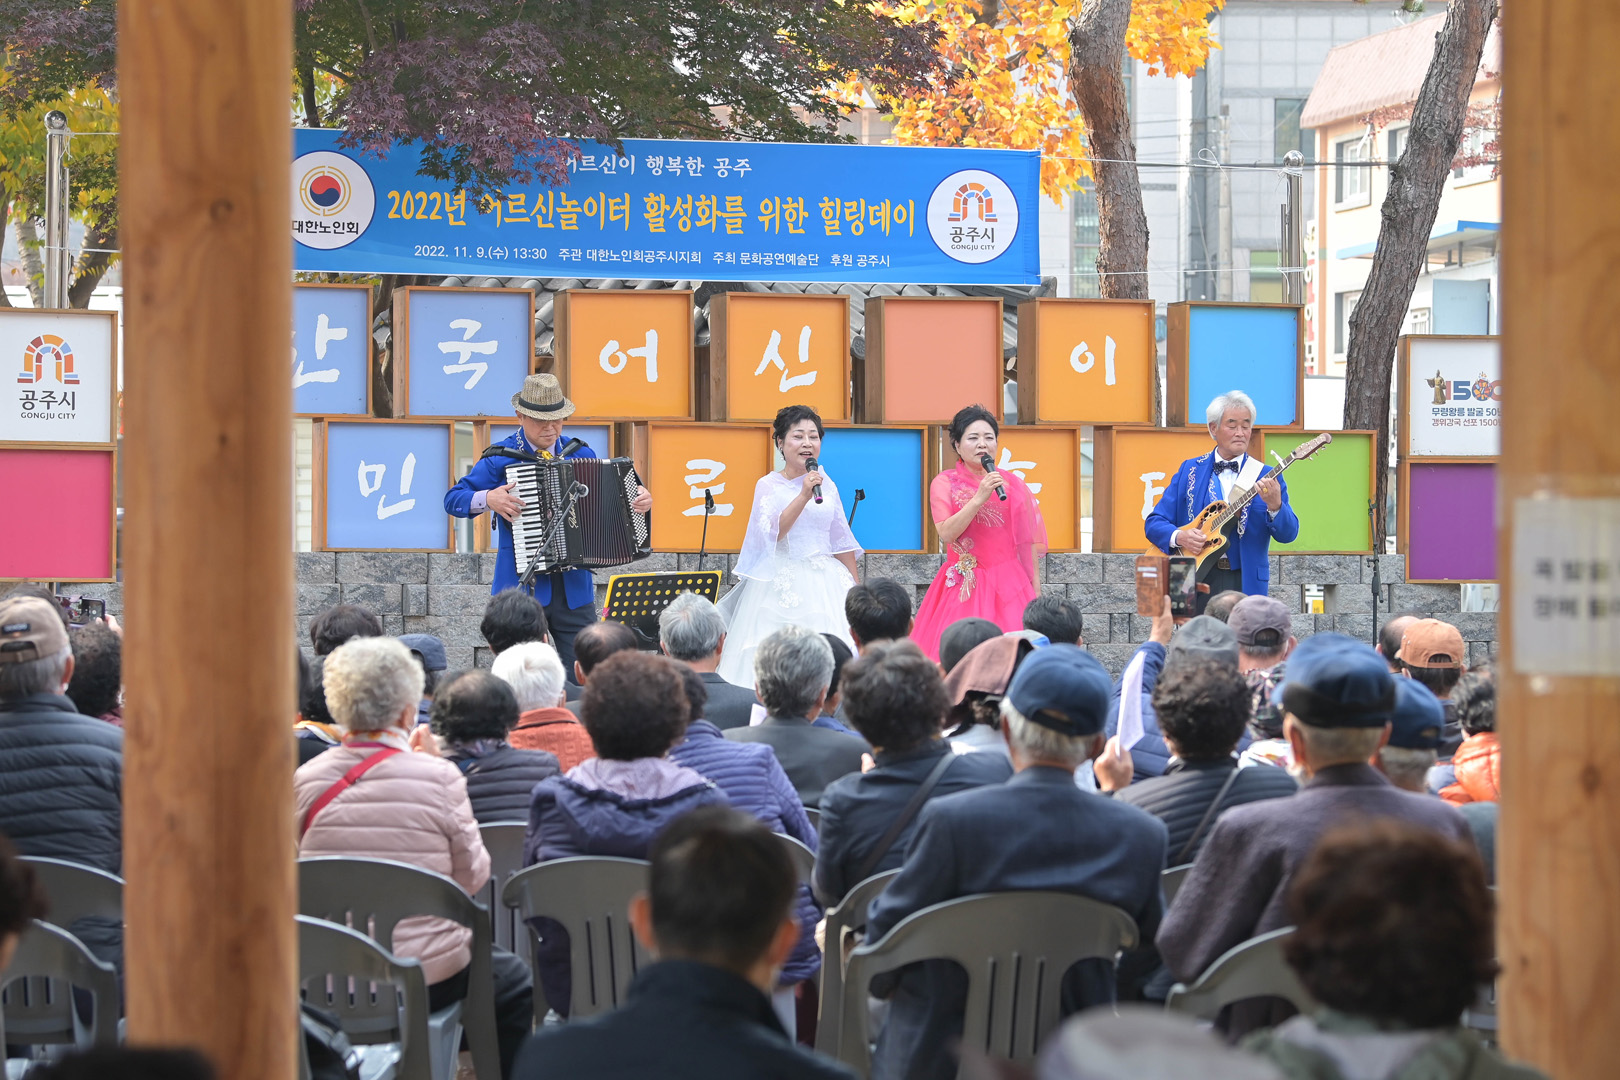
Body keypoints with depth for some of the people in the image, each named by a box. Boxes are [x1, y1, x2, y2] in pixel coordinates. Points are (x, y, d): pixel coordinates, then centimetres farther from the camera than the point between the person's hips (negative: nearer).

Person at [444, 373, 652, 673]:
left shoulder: (582, 455, 11)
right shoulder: (499, 459, -1)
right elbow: (453, 499, -1)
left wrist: (638, 499, 3)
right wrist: (488, 499, -19)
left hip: (573, 589, 3)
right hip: (521, 586, -3)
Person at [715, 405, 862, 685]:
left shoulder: (827, 486, 11)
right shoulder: (769, 485, 0)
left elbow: (842, 542, 16)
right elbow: (773, 531, -15)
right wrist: (804, 496, -23)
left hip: (826, 582, 3)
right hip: (782, 585, -3)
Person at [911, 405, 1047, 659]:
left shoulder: (1013, 485, 9)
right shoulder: (945, 483, 3)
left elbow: (1028, 541, 10)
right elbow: (946, 533, -11)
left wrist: (1036, 589, 5)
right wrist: (979, 498, -18)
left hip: (1008, 585, 1)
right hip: (964, 587, -1)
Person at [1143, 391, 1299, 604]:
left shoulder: (1265, 476, 6)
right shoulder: (1190, 470, 10)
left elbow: (1288, 534, -3)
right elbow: (1154, 522, 8)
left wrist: (1275, 506, -23)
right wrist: (1178, 537, -13)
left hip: (1244, 584, -1)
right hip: (1197, 581, 1)